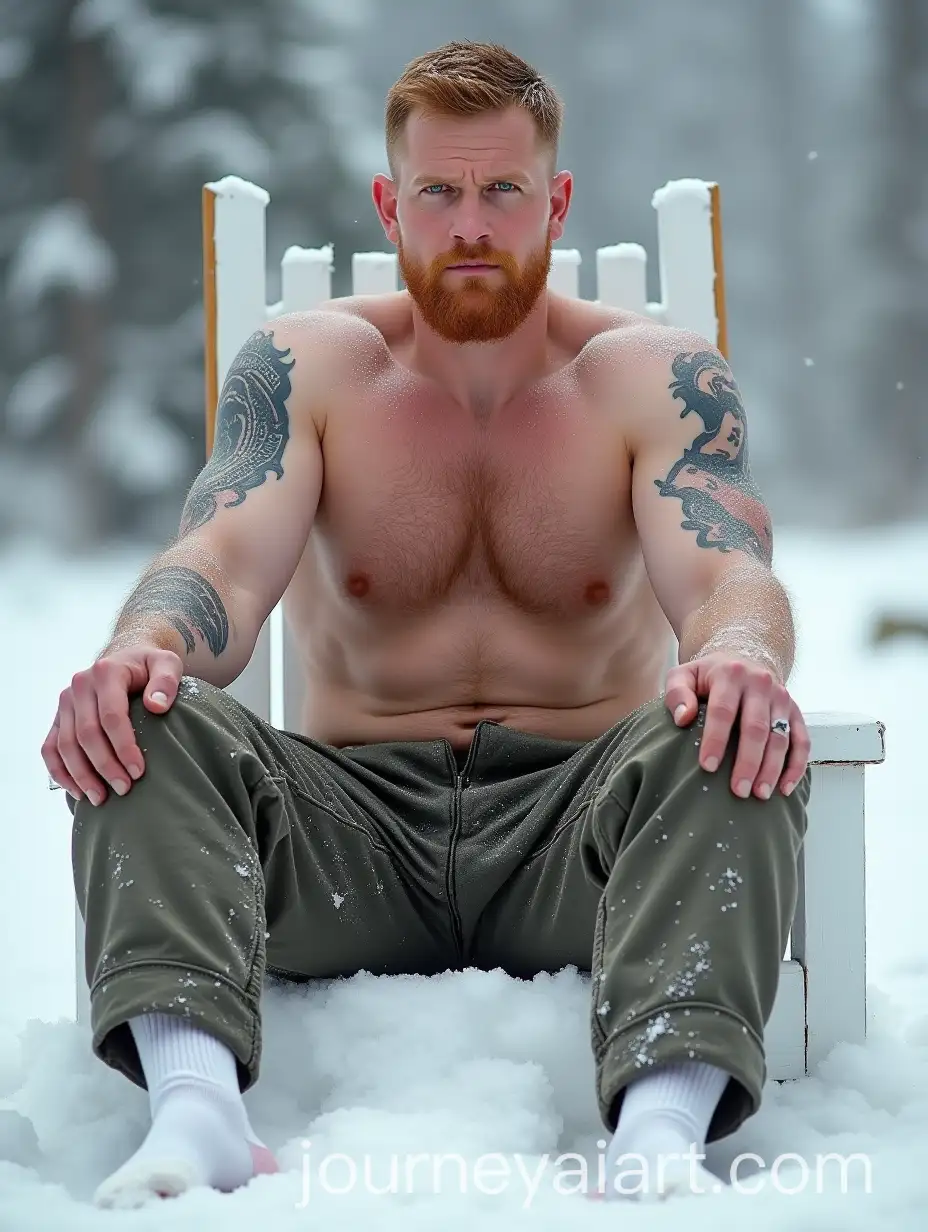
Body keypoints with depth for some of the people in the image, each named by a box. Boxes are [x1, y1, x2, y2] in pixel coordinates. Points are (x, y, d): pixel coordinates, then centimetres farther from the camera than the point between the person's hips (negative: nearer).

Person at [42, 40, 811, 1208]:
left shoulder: (660, 378, 4)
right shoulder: (304, 367, 6)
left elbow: (724, 571, -12)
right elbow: (223, 560, -9)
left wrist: (742, 655, -40)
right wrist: (140, 648, -36)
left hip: (580, 819, -1)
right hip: (357, 821, 1)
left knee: (728, 741, -33)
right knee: (150, 724, -27)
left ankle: (660, 1123, -53)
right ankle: (196, 1104, -49)